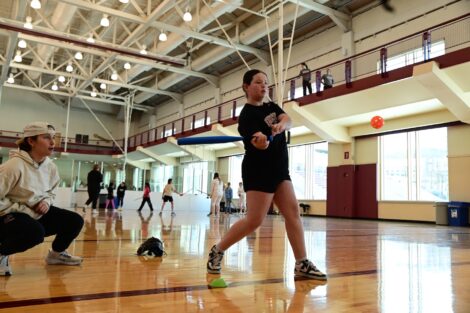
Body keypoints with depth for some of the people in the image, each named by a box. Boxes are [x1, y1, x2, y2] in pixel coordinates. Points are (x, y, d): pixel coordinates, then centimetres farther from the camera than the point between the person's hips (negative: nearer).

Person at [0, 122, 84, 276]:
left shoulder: (50, 166, -2)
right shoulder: (15, 165, -23)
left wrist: (46, 202, -6)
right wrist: (21, 209, -21)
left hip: (37, 213, 7)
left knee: (75, 221, -6)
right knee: (35, 232, -38)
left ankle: (56, 253, 21)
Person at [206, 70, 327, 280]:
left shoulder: (271, 106, 12)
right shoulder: (247, 114, -12)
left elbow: (287, 119, -8)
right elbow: (259, 143, -27)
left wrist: (281, 125, -31)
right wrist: (260, 140, -51)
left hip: (279, 169, 8)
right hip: (259, 171, -8)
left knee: (292, 211, -2)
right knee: (254, 220, -10)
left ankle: (302, 264, 0)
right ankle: (217, 251, 7)